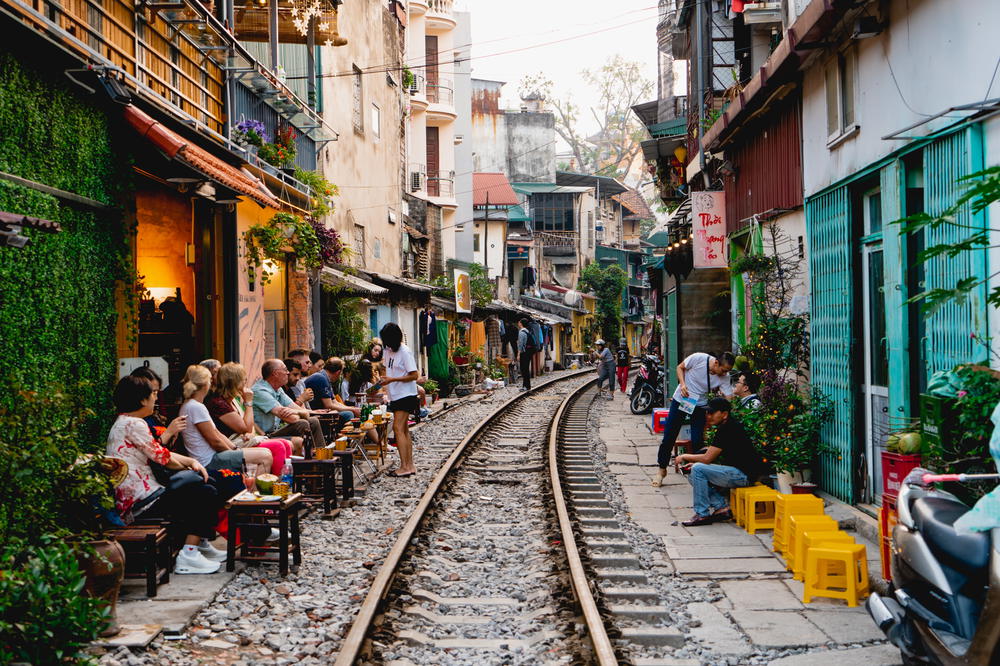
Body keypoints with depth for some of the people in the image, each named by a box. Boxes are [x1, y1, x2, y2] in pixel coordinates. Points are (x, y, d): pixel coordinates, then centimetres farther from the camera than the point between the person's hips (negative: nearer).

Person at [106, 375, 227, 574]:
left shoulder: (124, 423, 19)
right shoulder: (133, 424, -14)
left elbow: (160, 453, 17)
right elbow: (162, 457, -11)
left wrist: (192, 462, 3)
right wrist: (188, 466, 7)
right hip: (141, 504, -10)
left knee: (206, 489, 10)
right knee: (205, 495, -9)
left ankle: (201, 544, 18)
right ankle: (189, 555, -9)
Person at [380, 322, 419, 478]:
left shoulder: (405, 352, -14)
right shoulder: (387, 350, 10)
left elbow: (414, 375, -17)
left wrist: (392, 379, -20)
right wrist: (384, 379, 4)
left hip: (406, 395, -9)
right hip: (395, 395, 9)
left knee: (398, 428, -15)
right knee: (404, 430, 9)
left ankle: (404, 467, -16)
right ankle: (410, 466, 13)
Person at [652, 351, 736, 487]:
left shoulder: (724, 377, -15)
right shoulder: (698, 358, -23)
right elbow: (680, 367, -6)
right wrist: (682, 384, -21)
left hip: (700, 405, 2)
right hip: (681, 399, -2)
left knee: (697, 440, -5)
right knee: (669, 436, 1)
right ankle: (662, 469, 16)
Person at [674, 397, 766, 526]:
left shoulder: (728, 429, -19)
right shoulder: (726, 426, 12)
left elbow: (707, 458, -19)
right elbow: (712, 456, 18)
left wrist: (685, 456, -4)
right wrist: (693, 461, 5)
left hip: (744, 474, -10)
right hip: (736, 472, 10)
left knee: (698, 470, -19)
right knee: (693, 476, 7)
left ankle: (702, 515, -10)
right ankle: (722, 507, 5)